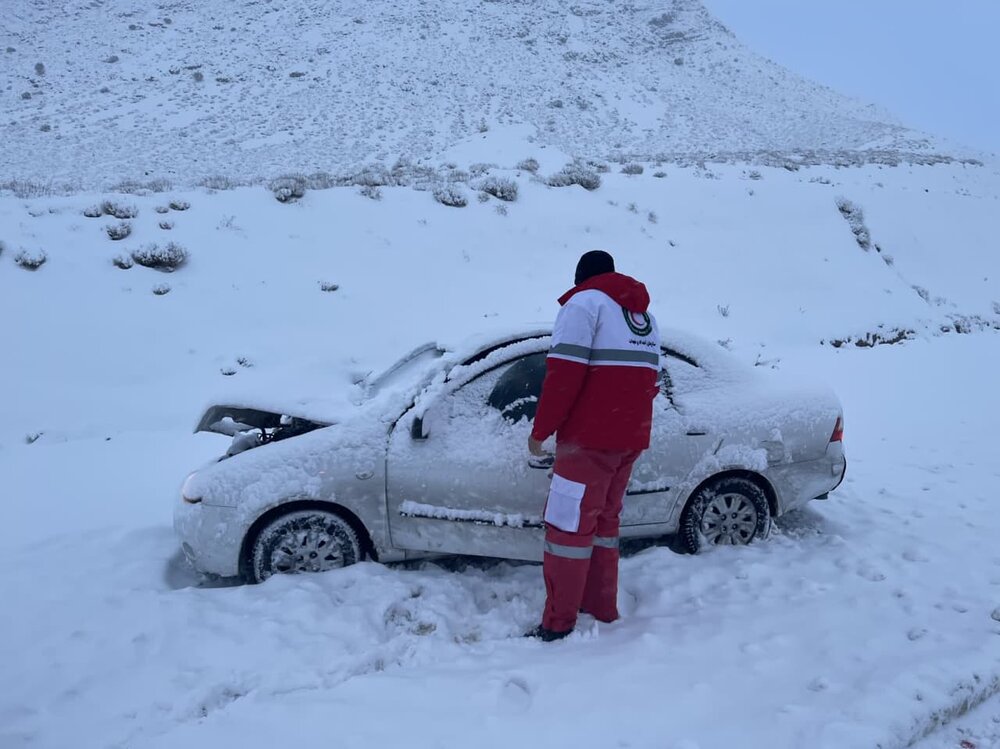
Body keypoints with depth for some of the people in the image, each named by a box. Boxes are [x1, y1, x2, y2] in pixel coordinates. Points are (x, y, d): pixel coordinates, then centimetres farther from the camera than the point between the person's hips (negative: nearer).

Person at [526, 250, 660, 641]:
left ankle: (558, 625, 0)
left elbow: (564, 374, -16)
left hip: (589, 438, -8)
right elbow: (646, 380, 19)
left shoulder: (584, 303, -6)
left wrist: (540, 431, -9)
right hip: (631, 437, 8)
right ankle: (602, 609, 24)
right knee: (603, 521, 18)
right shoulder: (644, 316, 20)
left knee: (568, 526, -3)